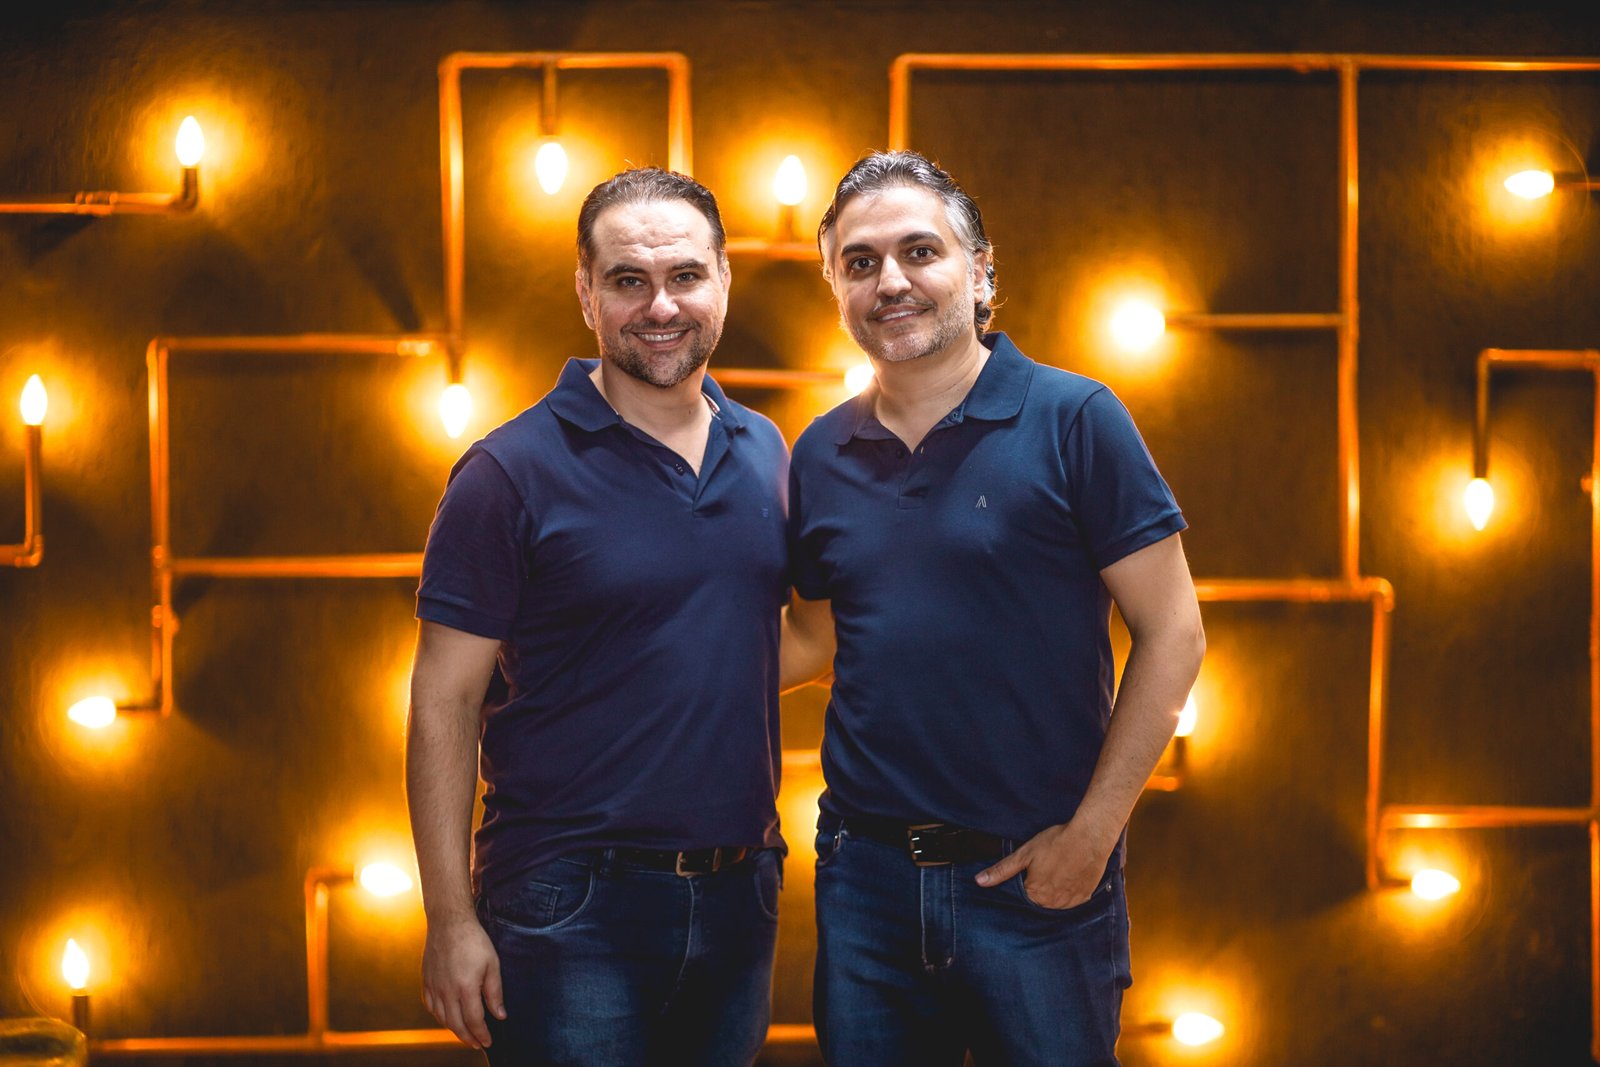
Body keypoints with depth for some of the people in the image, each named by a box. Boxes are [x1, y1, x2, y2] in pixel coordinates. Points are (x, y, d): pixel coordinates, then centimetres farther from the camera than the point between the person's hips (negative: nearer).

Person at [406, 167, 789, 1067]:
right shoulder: (512, 474, -9)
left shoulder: (766, 454, 8)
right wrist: (451, 918, -14)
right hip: (574, 912, -5)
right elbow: (444, 702, -9)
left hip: (741, 893, 5)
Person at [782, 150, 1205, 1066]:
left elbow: (1172, 632, -8)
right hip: (865, 874, 4)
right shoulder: (822, 456, 7)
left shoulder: (1073, 422, -7)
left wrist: (1091, 832, -11)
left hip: (1036, 875, -4)